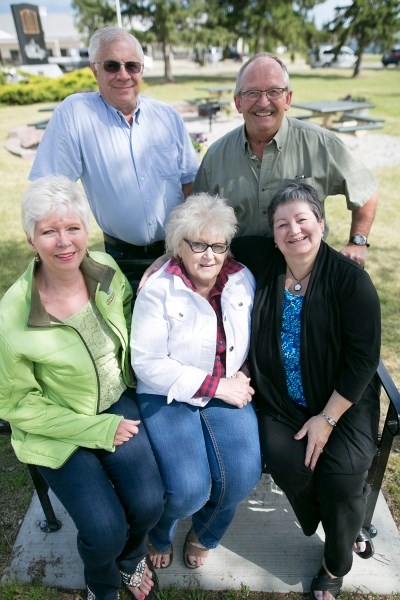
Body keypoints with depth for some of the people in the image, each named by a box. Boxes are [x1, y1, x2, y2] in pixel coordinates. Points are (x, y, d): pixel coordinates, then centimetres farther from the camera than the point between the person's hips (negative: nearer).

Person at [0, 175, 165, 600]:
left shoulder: (106, 269, -12)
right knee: (105, 530, -14)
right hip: (56, 428, -3)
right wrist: (98, 430, -15)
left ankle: (131, 559, 28)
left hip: (116, 401, 3)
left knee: (148, 503, -13)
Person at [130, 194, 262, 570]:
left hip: (228, 392, 4)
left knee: (242, 475, -16)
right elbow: (147, 363, -15)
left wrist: (244, 376, -7)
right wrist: (216, 386, -17)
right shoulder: (157, 290, -11)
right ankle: (160, 534, 23)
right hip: (169, 396, -3)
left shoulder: (243, 280, 2)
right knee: (188, 489, -20)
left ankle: (204, 534, 23)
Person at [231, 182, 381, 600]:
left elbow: (363, 357, -12)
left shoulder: (350, 278, -11)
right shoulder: (261, 261, -5)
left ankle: (336, 565, 20)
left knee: (341, 475, -18)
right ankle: (348, 528, 18)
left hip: (343, 401, -1)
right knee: (286, 464, -20)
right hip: (280, 403, 2)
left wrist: (327, 418, -13)